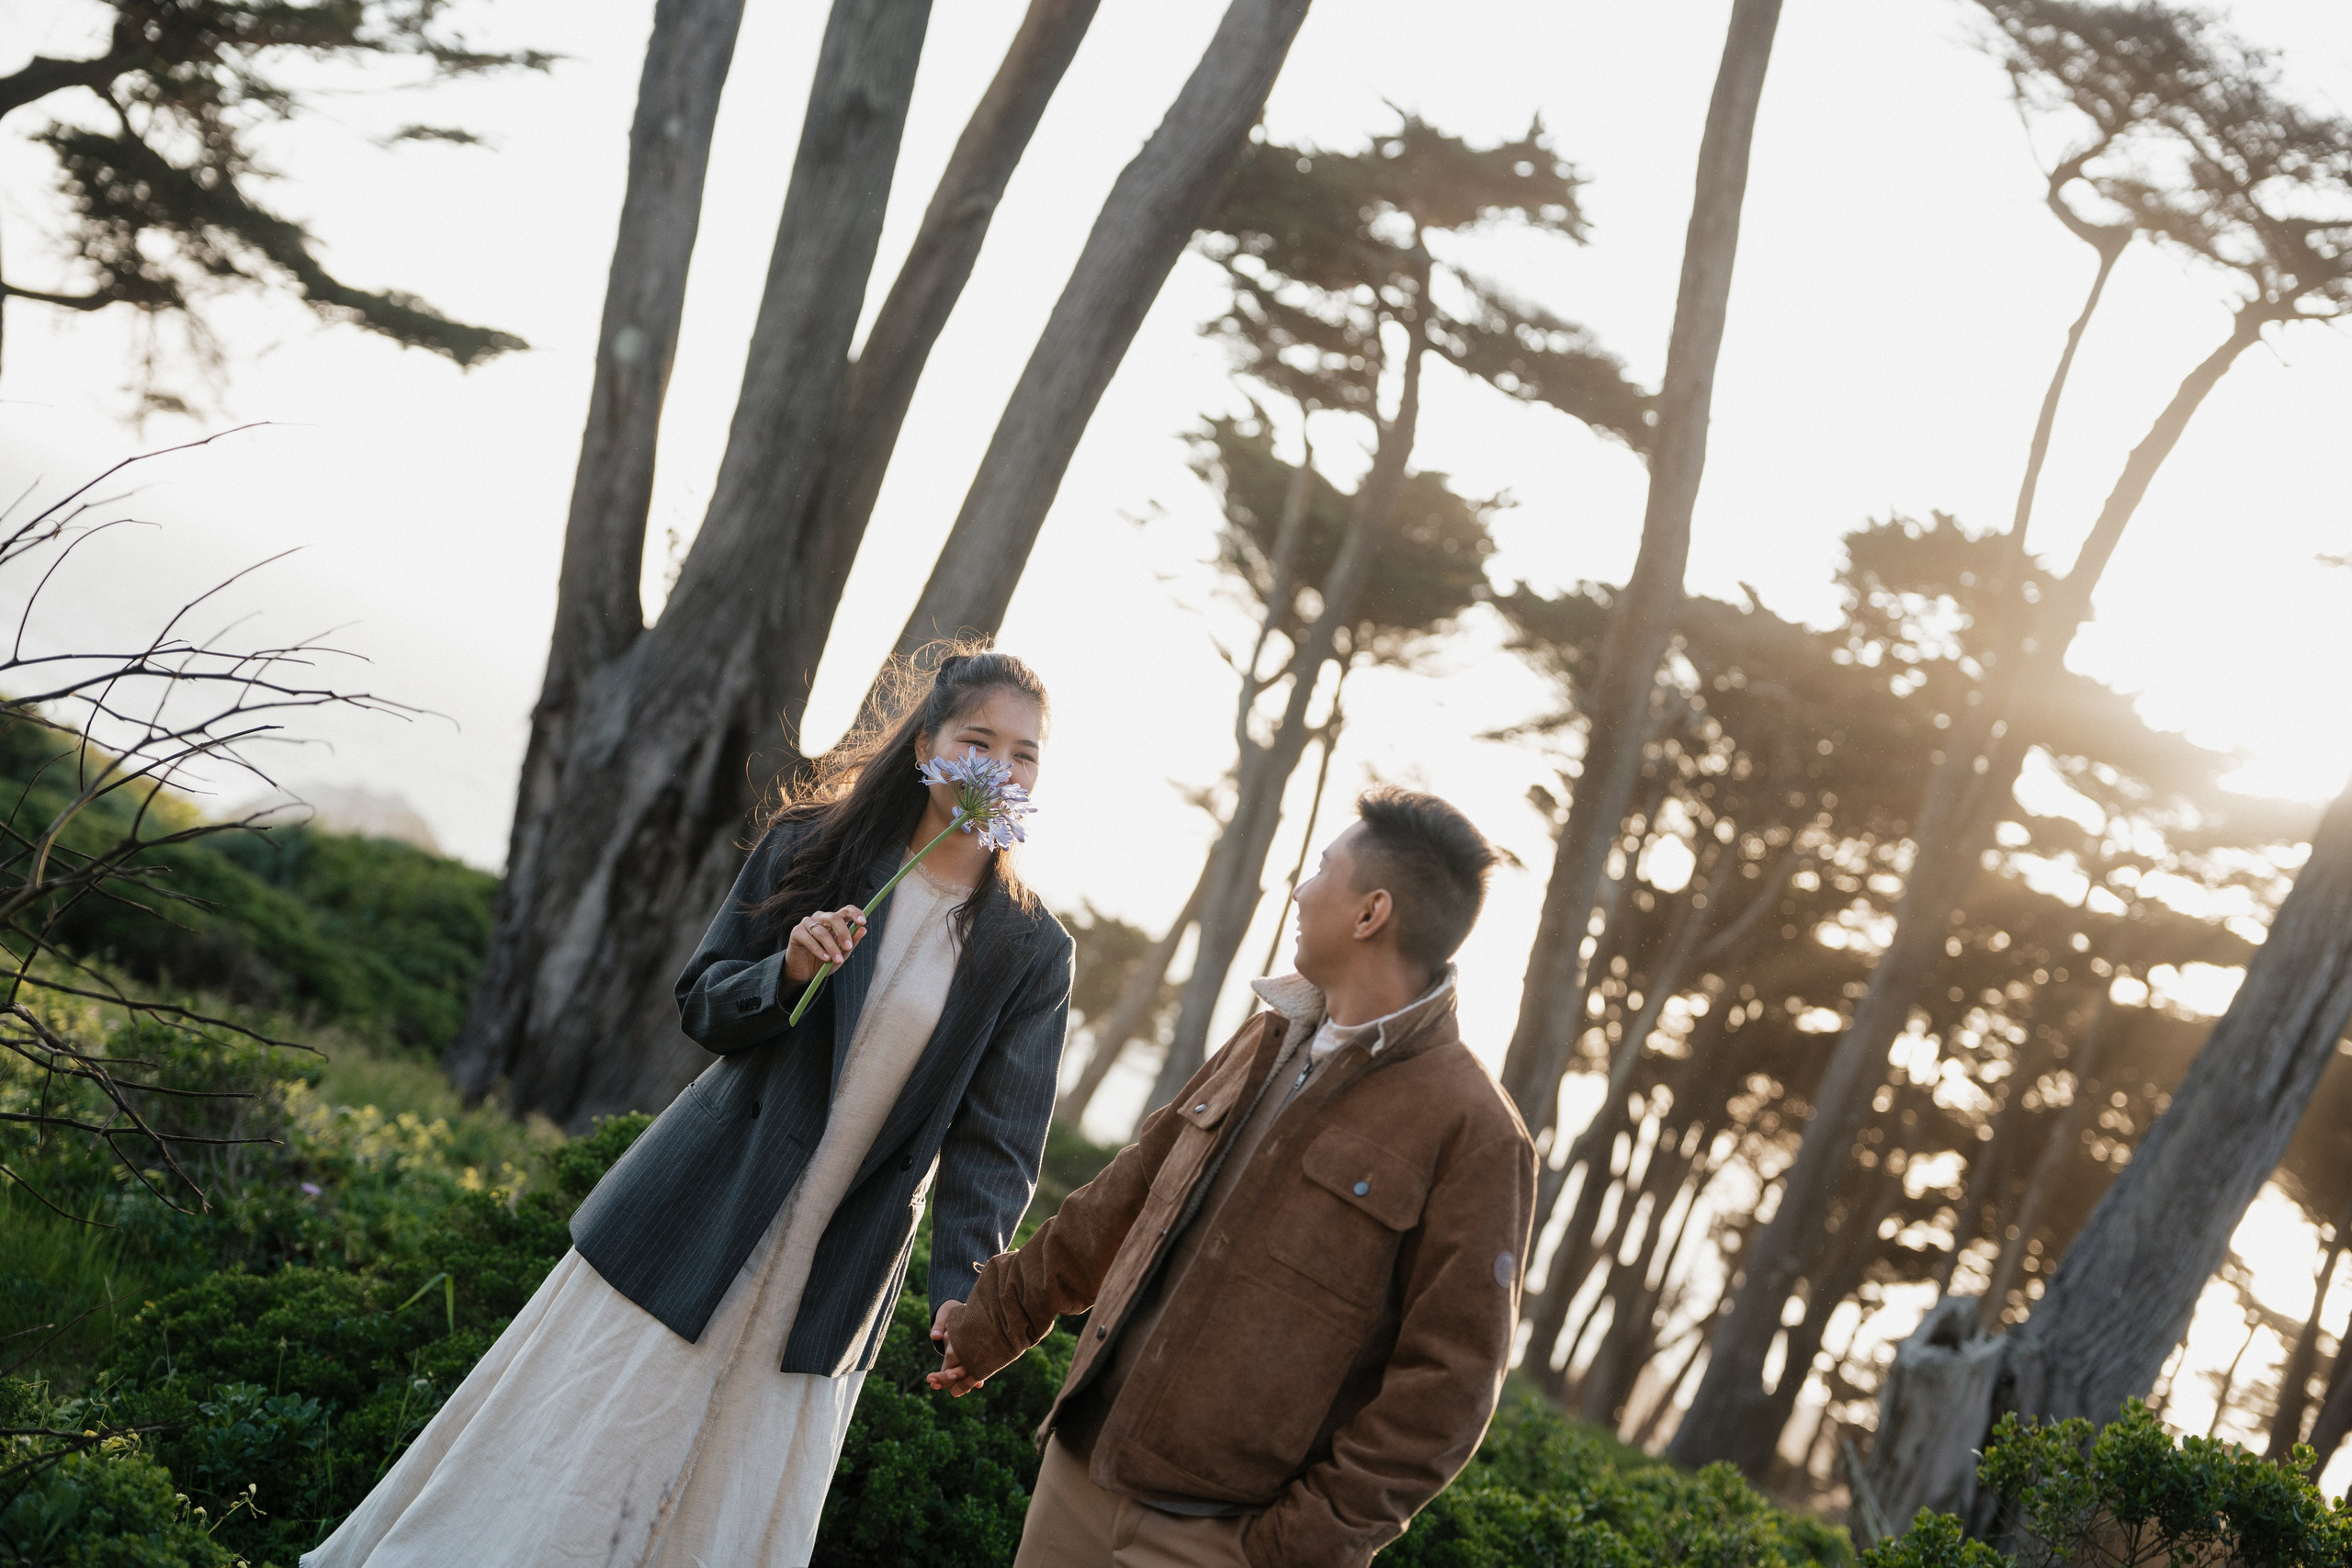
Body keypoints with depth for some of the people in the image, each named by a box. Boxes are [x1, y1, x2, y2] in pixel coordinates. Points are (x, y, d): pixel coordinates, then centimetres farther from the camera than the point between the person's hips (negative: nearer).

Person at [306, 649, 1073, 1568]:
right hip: (695, 1218, 0)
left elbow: (995, 1145, -4)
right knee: (571, 1453, 5)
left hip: (827, 1278, 1)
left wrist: (962, 1289, -18)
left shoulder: (1032, 953, -3)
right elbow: (701, 1004, 4)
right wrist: (787, 971, -17)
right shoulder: (811, 849, -1)